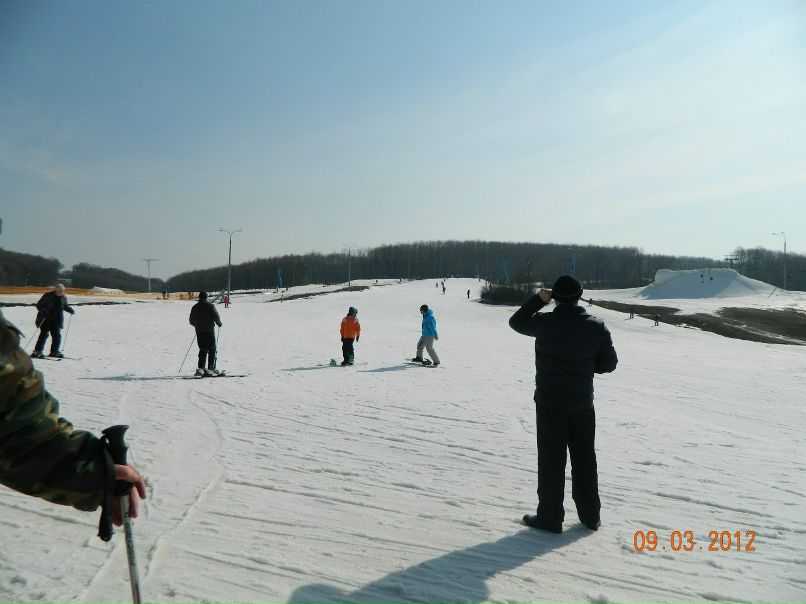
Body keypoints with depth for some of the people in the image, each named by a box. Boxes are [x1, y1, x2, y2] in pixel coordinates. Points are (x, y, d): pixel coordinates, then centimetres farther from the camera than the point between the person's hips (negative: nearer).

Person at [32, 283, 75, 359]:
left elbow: (65, 306, 19)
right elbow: (38, 305, -9)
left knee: (57, 335, 6)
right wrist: (44, 311, -26)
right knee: (44, 334, -9)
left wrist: (71, 310, -1)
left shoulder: (63, 297, 4)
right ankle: (37, 351, -1)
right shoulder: (48, 296, -12)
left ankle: (54, 351, 20)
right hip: (45, 319, -5)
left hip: (56, 321, 5)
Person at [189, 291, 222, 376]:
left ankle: (200, 368, 1)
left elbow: (191, 321, 14)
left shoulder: (194, 307, 8)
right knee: (212, 350, 1)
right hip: (209, 331, -5)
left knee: (202, 350, 12)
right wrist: (219, 323, 7)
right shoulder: (210, 306, -7)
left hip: (199, 332, 5)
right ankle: (211, 368, -5)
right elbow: (216, 316, -11)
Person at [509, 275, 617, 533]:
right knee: (584, 459, 16)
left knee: (551, 460, 6)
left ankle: (550, 517, 13)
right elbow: (609, 364, 1)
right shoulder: (597, 327, -6)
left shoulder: (546, 323, -13)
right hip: (582, 403, 3)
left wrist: (538, 299, 7)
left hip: (550, 402, -3)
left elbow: (516, 321, 5)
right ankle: (590, 515, 28)